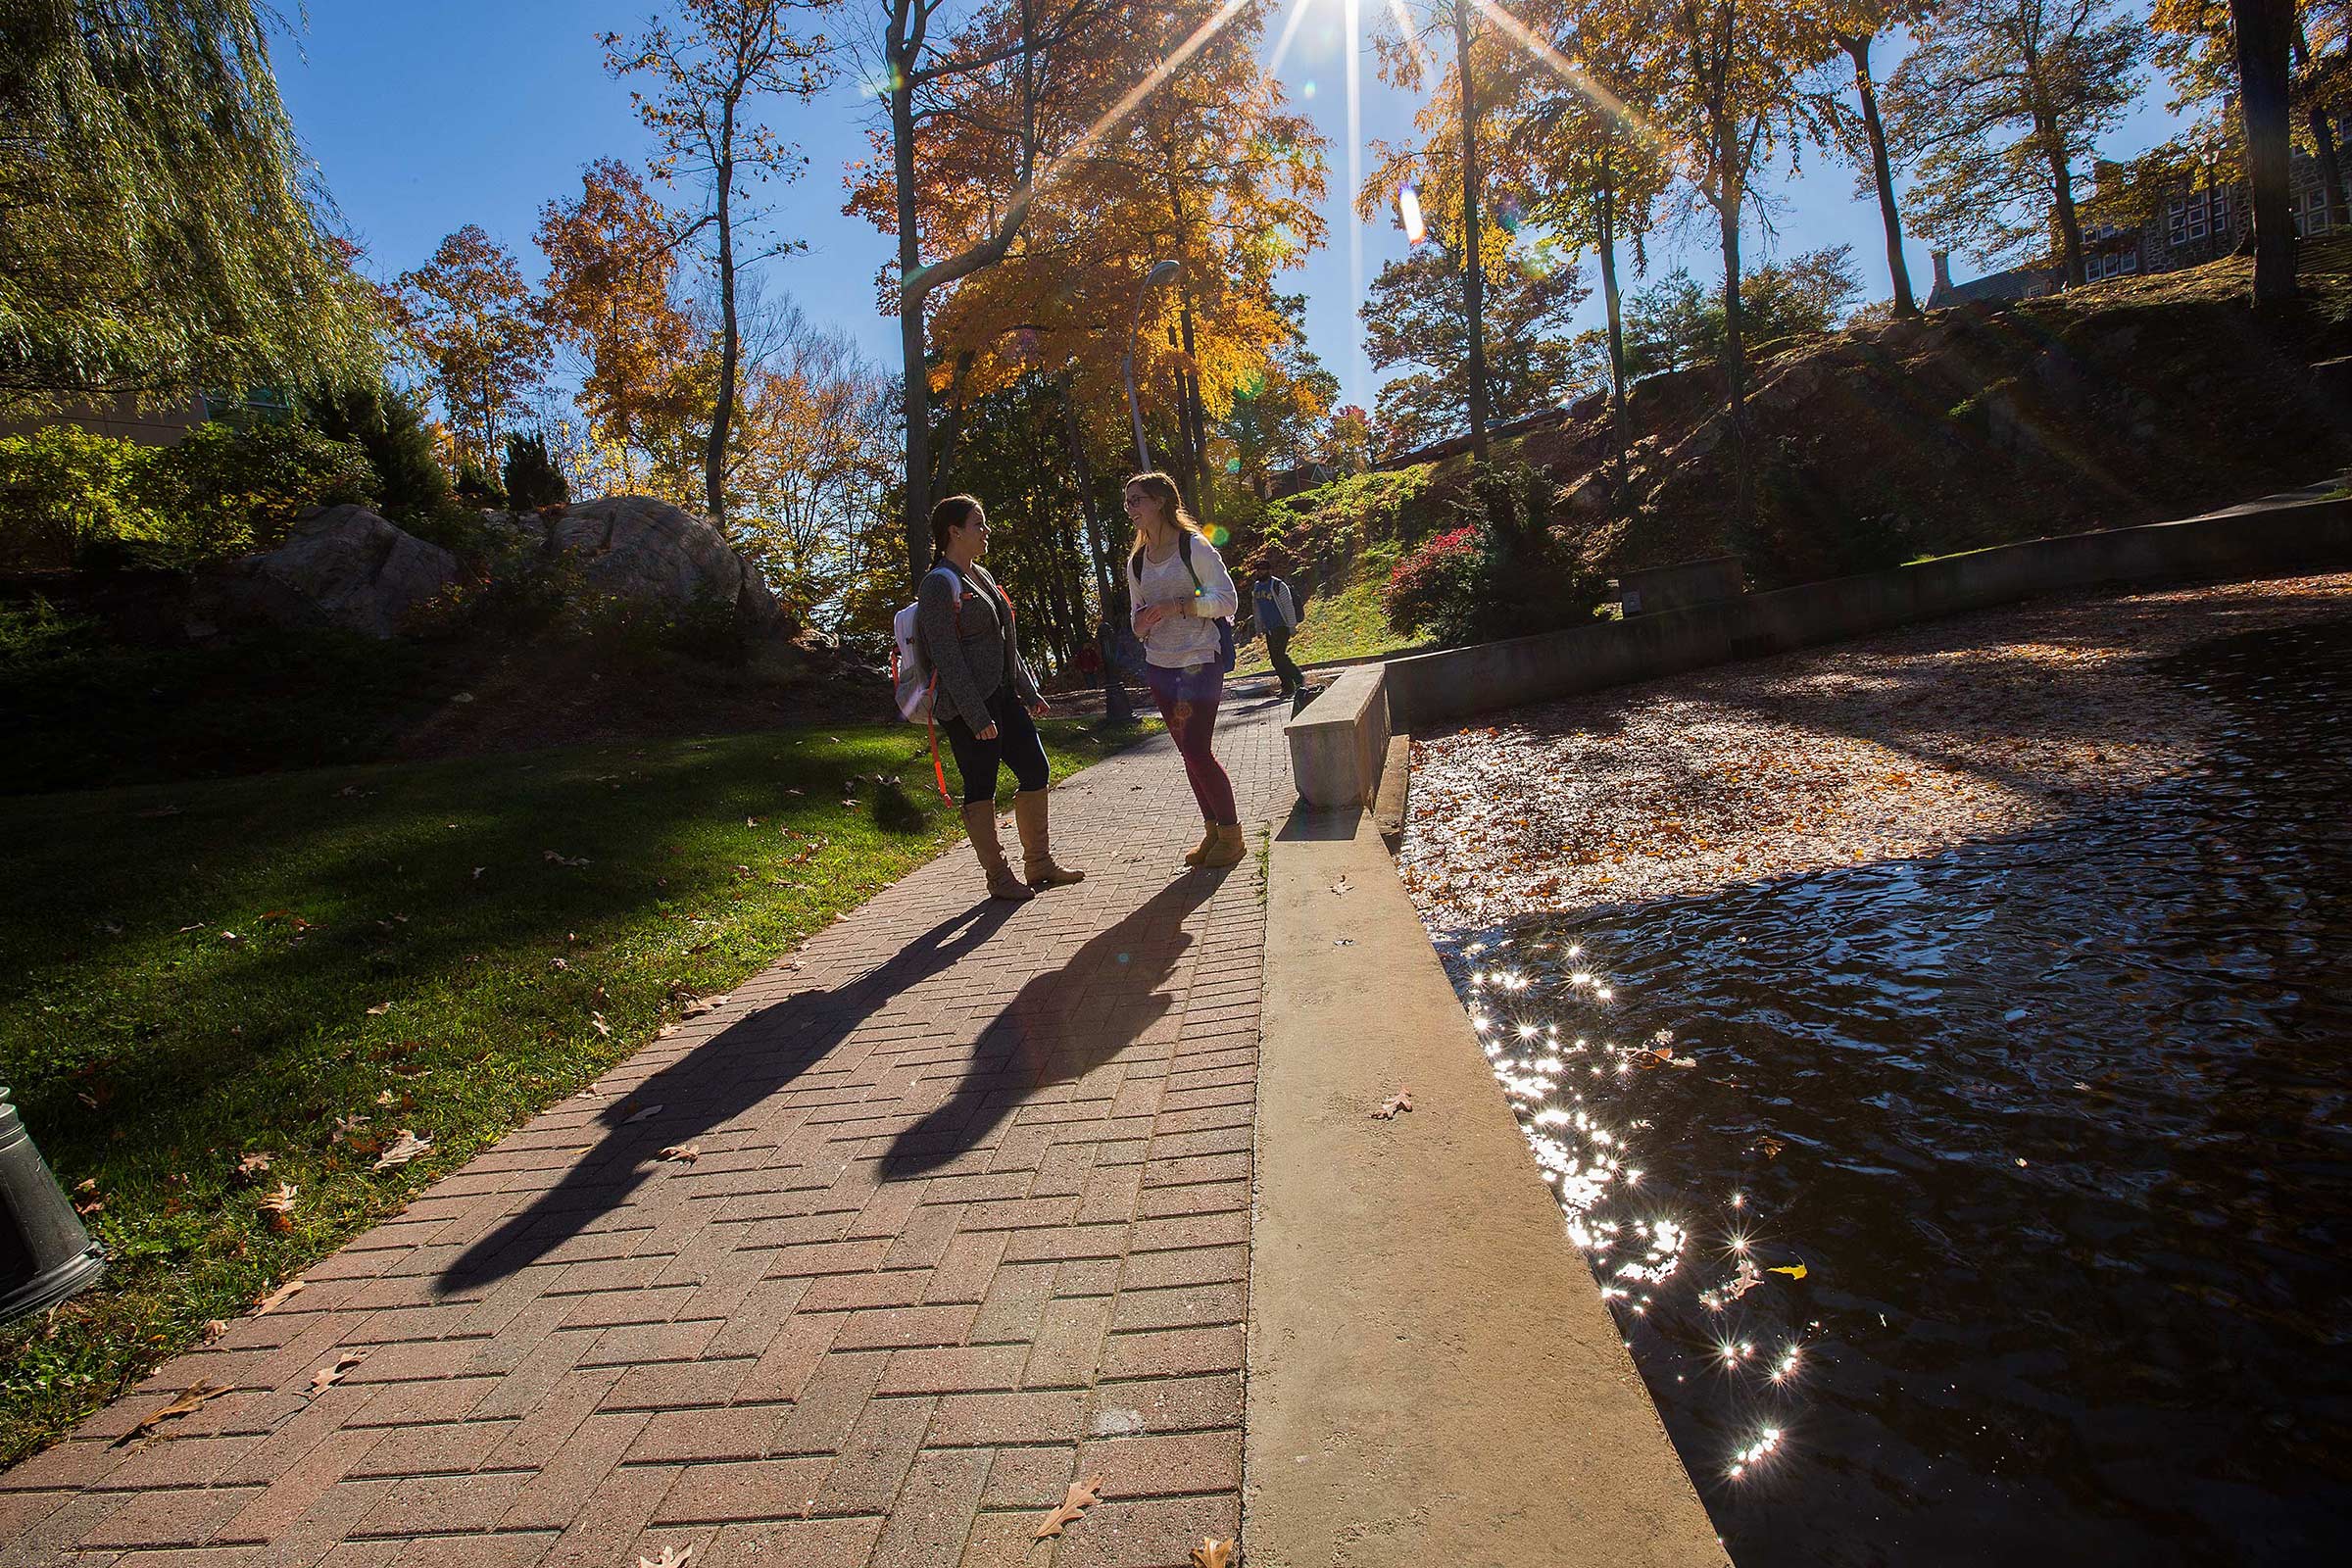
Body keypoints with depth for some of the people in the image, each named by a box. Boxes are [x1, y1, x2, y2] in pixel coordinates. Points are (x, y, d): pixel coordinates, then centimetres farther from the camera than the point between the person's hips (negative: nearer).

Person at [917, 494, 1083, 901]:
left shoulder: (982, 576, 16)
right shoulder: (940, 584, -13)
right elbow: (946, 657, -19)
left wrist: (1028, 690, 20)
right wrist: (976, 716, -22)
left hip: (1002, 695, 10)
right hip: (968, 705, -10)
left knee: (1035, 770, 9)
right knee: (981, 789, -1)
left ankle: (1039, 865, 20)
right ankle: (998, 878, 10)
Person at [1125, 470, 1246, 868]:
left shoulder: (1194, 547, -6)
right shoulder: (1136, 562, 13)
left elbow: (1227, 600, -10)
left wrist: (1175, 605, -19)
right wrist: (1142, 624, -5)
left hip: (1200, 663, -6)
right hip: (1159, 667, 7)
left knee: (1197, 750, -11)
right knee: (1189, 751, 9)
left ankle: (1232, 833, 5)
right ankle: (1213, 831, 20)